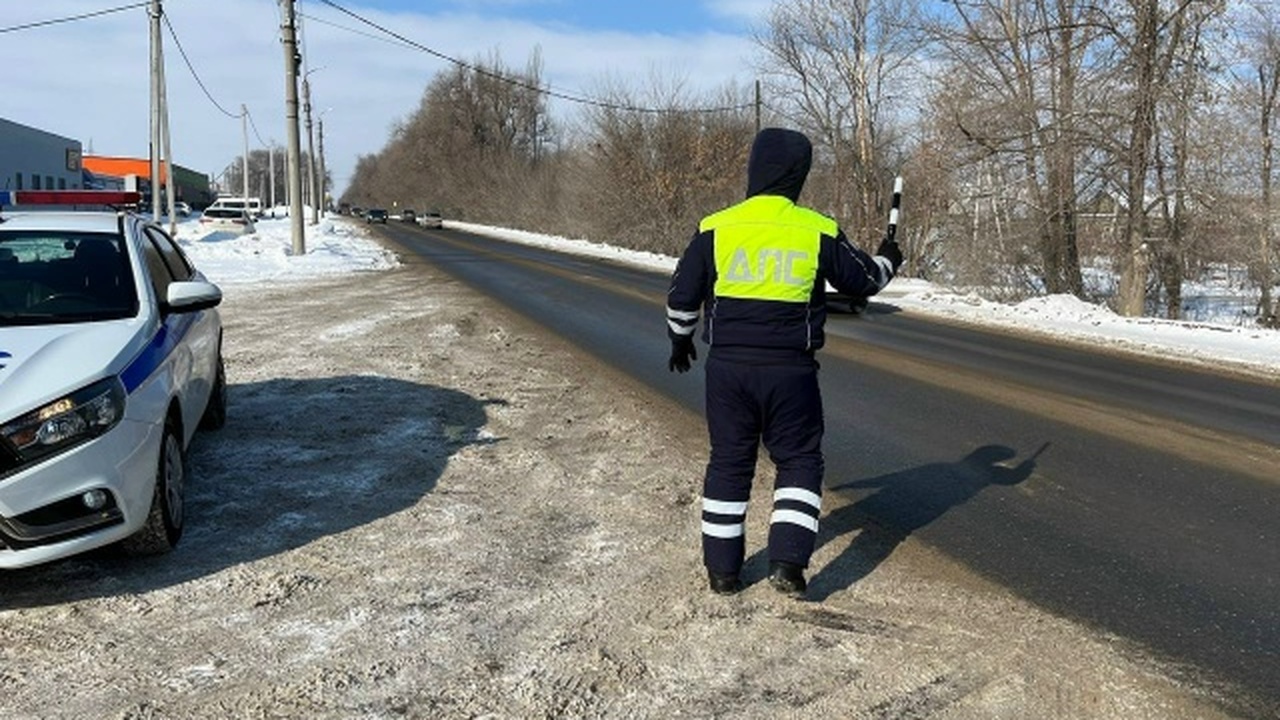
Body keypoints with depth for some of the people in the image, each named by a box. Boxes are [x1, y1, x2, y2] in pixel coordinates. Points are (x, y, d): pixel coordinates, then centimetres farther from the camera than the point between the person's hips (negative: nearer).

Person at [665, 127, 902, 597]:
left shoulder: (715, 228, -3)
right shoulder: (819, 232, -4)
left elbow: (682, 297, 3)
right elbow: (863, 280, 10)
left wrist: (680, 341, 22)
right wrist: (887, 261, 32)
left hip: (728, 366, 1)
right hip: (791, 369, -1)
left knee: (729, 462, 13)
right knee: (799, 461, 14)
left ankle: (722, 570, 19)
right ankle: (787, 561, 2)